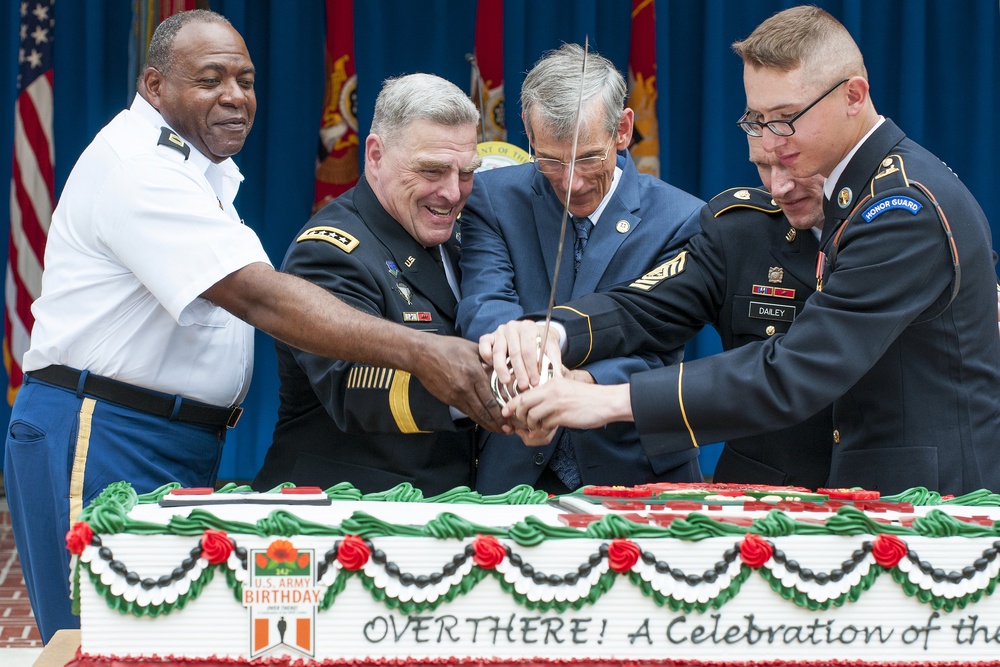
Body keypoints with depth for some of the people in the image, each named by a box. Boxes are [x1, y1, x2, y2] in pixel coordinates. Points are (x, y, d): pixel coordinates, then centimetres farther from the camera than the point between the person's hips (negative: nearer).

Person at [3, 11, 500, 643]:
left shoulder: (199, 166, 16)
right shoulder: (137, 166, -18)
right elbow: (258, 297, -28)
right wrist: (418, 352, -34)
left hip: (186, 447, 10)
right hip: (101, 442, -10)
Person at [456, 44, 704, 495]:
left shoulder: (680, 220, 0)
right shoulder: (493, 198, 4)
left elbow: (654, 350, -9)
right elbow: (482, 308, -11)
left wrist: (587, 383, -32)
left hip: (635, 475, -2)